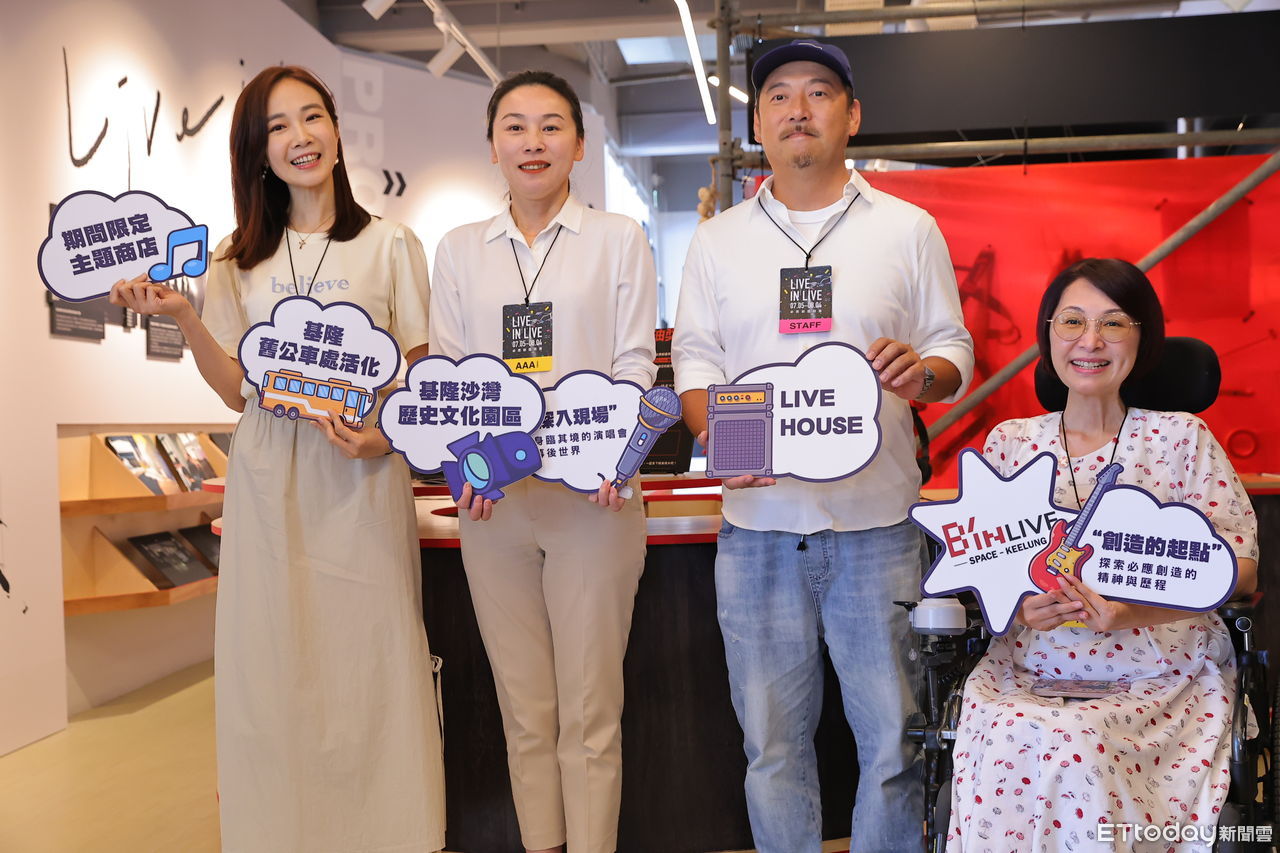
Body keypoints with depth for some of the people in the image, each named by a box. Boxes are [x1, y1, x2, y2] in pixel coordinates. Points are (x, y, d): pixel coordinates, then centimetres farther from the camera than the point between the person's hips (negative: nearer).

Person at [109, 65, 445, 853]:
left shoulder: (391, 246, 3)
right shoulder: (239, 261, 10)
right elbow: (239, 390, 7)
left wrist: (388, 432, -16)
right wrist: (183, 318, -6)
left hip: (363, 483, -2)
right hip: (270, 484, 3)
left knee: (370, 656, 1)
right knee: (274, 659, 6)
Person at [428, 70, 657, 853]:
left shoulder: (618, 238, 7)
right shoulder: (460, 250, 13)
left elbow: (635, 361, 1)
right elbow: (445, 369, 8)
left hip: (593, 495, -2)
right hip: (492, 498, 3)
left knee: (589, 710, 2)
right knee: (524, 709, 9)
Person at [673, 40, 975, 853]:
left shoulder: (909, 229, 6)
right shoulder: (718, 240, 10)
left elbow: (955, 351, 8)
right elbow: (695, 357, 9)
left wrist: (923, 371, -16)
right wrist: (717, 436, -11)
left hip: (878, 524, -1)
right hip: (757, 525, 1)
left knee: (892, 739, 6)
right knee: (773, 741, 10)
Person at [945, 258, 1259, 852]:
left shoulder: (1182, 438, 4)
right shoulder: (1009, 443, 9)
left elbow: (1239, 568, 0)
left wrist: (1134, 608, -17)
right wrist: (1019, 605, -14)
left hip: (1161, 676, -1)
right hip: (1028, 670, 2)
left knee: (1078, 742, -32)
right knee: (1014, 738, -31)